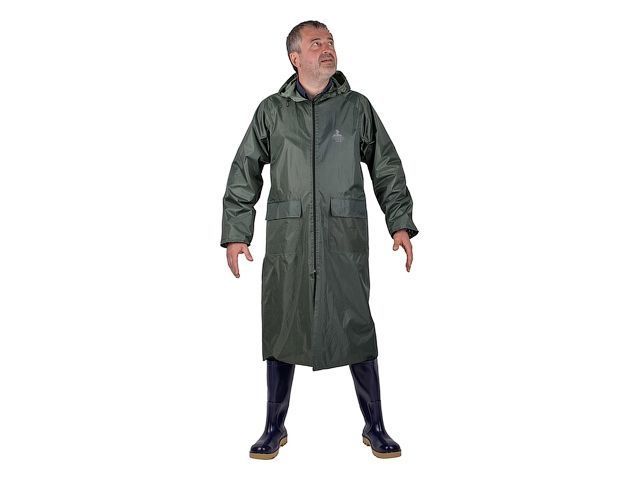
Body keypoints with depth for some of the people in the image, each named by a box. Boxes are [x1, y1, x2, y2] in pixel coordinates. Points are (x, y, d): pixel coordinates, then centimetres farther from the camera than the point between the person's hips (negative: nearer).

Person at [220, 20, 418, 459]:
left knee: (357, 331, 3)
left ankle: (375, 427, 21)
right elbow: (244, 175, 8)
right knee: (282, 330, 7)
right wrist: (235, 234, 2)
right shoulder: (272, 111, 8)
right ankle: (275, 428, 24)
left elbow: (388, 168, 10)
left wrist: (401, 224, 2)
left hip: (345, 240, 0)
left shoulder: (357, 107, 8)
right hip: (287, 239, 1)